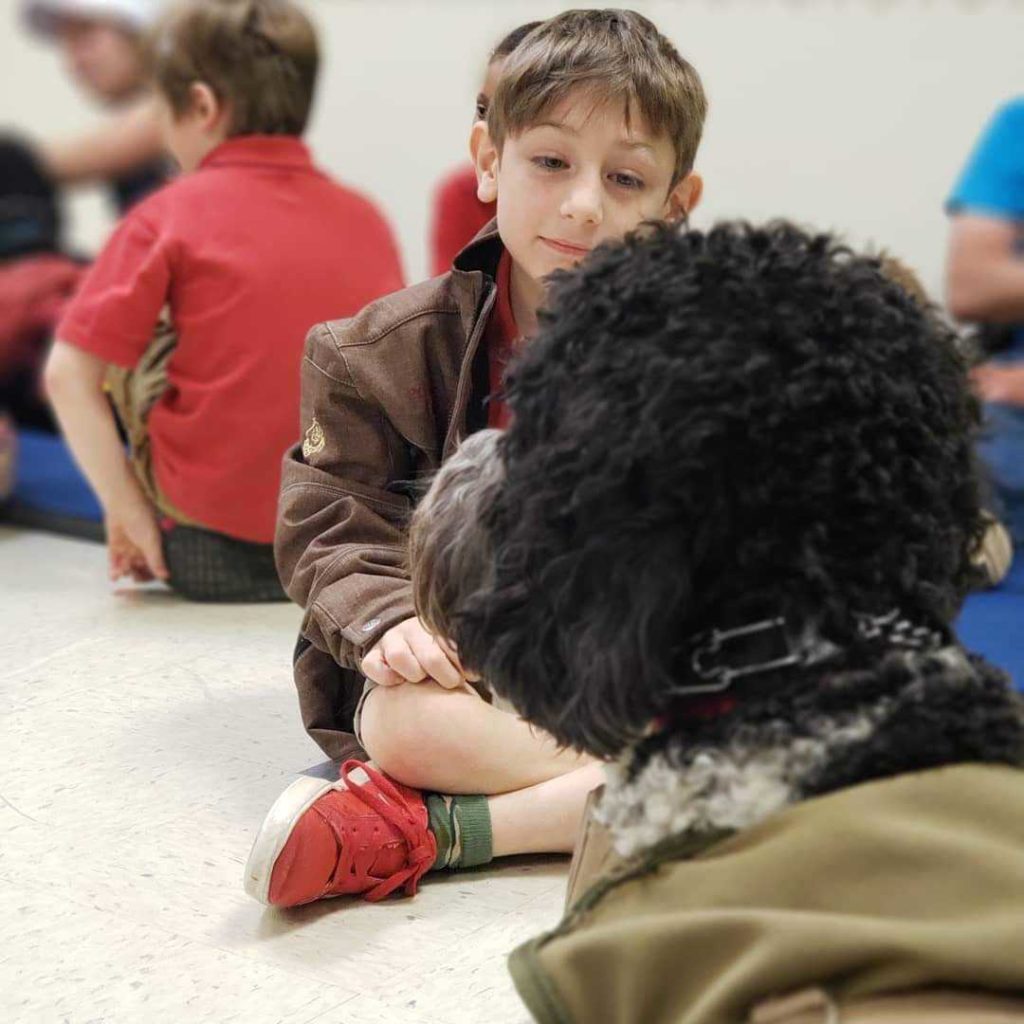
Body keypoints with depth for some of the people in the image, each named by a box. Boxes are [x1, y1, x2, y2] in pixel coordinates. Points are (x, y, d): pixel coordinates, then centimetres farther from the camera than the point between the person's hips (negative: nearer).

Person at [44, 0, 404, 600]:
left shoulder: (171, 217, -5)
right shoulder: (366, 219, 7)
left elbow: (69, 375, -10)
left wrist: (129, 513, -4)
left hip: (211, 554, -4)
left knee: (127, 347, 18)